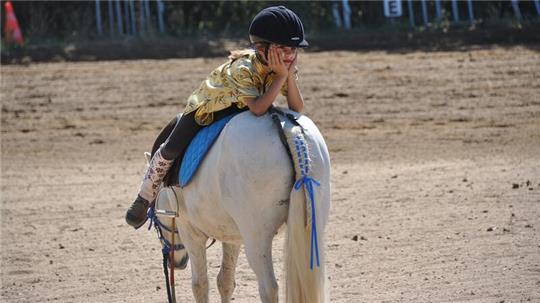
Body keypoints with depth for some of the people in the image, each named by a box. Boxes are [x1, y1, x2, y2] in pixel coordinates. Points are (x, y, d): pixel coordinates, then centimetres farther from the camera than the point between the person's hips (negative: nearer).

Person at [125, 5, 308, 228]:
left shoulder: (286, 68, -23)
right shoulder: (242, 68, -42)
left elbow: (297, 108, -27)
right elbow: (257, 108, -52)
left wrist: (290, 77, -41)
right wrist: (281, 77, -51)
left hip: (240, 110, 6)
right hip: (208, 106, -6)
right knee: (171, 150, -8)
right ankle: (144, 199, 12)